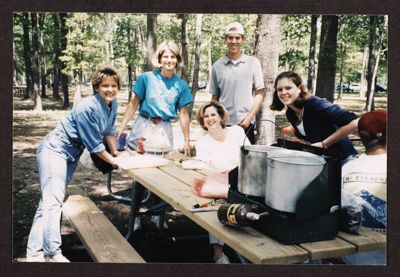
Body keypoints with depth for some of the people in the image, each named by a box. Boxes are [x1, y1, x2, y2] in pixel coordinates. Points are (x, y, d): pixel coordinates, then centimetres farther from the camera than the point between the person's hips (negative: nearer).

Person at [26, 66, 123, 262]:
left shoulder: (113, 103, 0)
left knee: (50, 201, 7)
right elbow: (93, 144, -21)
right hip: (54, 150, -9)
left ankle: (35, 253, 9)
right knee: (53, 201, -16)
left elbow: (108, 130, 16)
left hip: (71, 154, 9)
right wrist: (113, 161, -9)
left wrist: (116, 153, 17)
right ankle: (53, 254, -19)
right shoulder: (87, 108, -26)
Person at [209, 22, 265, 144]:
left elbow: (259, 93, 3)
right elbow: (214, 97, 12)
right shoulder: (217, 66, 6)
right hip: (222, 124, 1)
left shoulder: (253, 62, 3)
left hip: (246, 124, -1)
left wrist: (249, 118, -7)